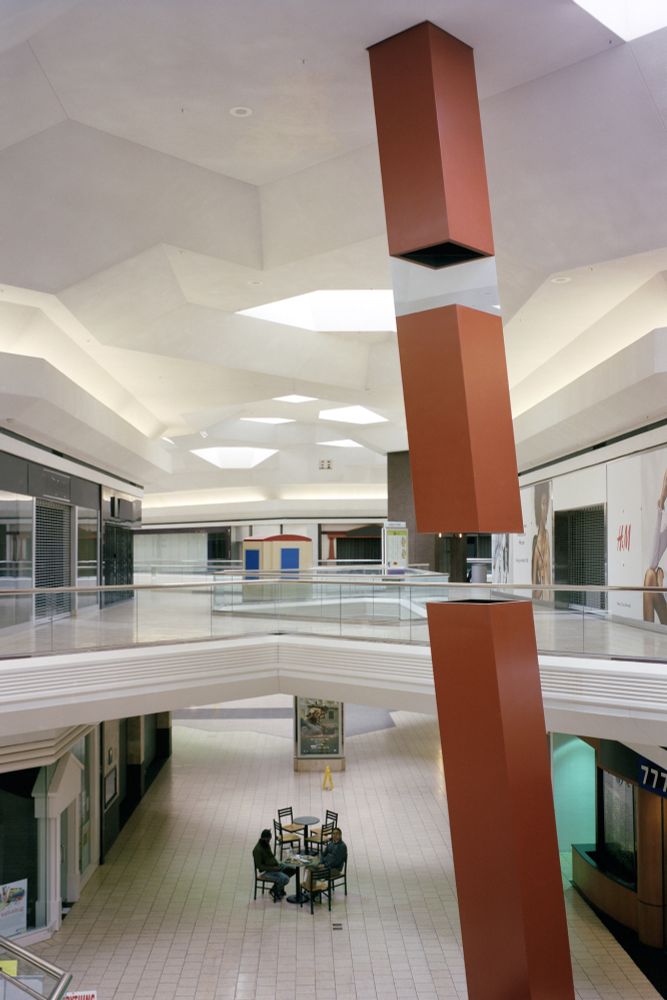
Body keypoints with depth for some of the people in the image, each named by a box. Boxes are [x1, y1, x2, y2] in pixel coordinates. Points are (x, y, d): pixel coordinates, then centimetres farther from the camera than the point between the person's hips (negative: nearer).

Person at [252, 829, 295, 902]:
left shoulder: (267, 844, 4)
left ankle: (279, 886, 16)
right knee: (285, 879, -26)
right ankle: (275, 891, 2)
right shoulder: (257, 850, -24)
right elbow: (259, 866, -23)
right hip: (266, 871, -9)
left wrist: (277, 863, 1)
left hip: (274, 865, 9)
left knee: (293, 869, 4)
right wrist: (274, 869, -24)